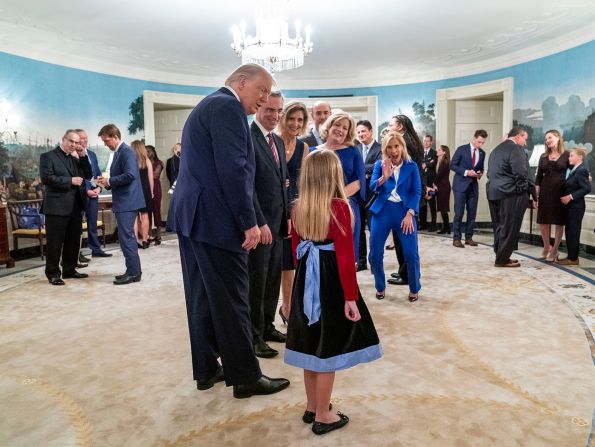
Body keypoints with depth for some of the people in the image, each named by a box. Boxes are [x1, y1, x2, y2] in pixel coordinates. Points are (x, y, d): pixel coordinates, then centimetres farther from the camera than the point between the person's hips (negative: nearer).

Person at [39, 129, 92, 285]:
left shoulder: (75, 159, 18)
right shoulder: (48, 156, -3)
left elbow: (88, 175, 10)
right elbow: (46, 178, -15)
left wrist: (83, 156, 0)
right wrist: (70, 181, -16)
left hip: (75, 207, 7)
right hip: (57, 206, -7)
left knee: (73, 240, 12)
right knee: (55, 242, 0)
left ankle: (69, 270, 23)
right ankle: (53, 273, 9)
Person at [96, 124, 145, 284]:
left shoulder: (126, 151, -13)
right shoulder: (118, 152, 17)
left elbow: (130, 175, -24)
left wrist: (109, 181, -15)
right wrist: (107, 182, 6)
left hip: (127, 201, -10)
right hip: (123, 201, 10)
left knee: (126, 237, -8)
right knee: (127, 236, 13)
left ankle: (133, 272, -2)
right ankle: (133, 270, 20)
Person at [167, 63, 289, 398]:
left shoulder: (209, 105, 21)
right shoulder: (228, 107, -11)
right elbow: (233, 169, -21)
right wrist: (249, 222, -18)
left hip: (191, 216, 11)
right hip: (215, 219, -10)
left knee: (203, 296, 14)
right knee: (232, 300, -2)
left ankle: (207, 369, 25)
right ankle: (246, 377, 10)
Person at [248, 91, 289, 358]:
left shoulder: (278, 141, 15)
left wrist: (287, 216, 13)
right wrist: (260, 223, -20)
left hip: (277, 223, 8)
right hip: (259, 224, -8)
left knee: (273, 279, 15)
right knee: (256, 282, 2)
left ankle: (267, 326, 30)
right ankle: (254, 337, 15)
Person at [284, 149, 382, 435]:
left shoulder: (298, 208, 1)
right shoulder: (339, 207, -16)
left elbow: (297, 250, 9)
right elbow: (345, 256, -18)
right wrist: (350, 296, -13)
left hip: (306, 282, 6)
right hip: (331, 283, -6)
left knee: (311, 345, 17)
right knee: (327, 348, 6)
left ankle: (312, 407, 33)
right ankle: (323, 417, 19)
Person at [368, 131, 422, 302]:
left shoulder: (411, 166, 2)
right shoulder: (379, 164, 4)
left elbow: (417, 192, 0)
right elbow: (372, 187, -8)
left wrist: (409, 214, -11)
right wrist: (384, 177, -28)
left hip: (404, 211, -1)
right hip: (382, 210, 1)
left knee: (411, 253, -6)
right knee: (375, 253, 1)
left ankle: (414, 288, 17)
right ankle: (380, 287, 23)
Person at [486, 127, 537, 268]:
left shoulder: (496, 149, 18)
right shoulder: (516, 149, -9)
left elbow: (490, 173, 19)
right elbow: (523, 174, -14)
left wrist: (495, 189, 20)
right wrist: (533, 195, -9)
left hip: (493, 193, 9)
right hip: (511, 194, -9)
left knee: (499, 227, 14)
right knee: (509, 228, -1)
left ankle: (501, 256, 21)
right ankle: (502, 259, 3)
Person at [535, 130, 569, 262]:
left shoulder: (567, 155, -1)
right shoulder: (543, 157, 8)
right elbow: (538, 177, 7)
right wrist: (536, 195, 2)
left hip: (561, 192, -3)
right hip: (545, 192, 3)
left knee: (559, 222, 4)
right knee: (543, 221, 4)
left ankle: (554, 250, 15)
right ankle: (546, 247, 25)